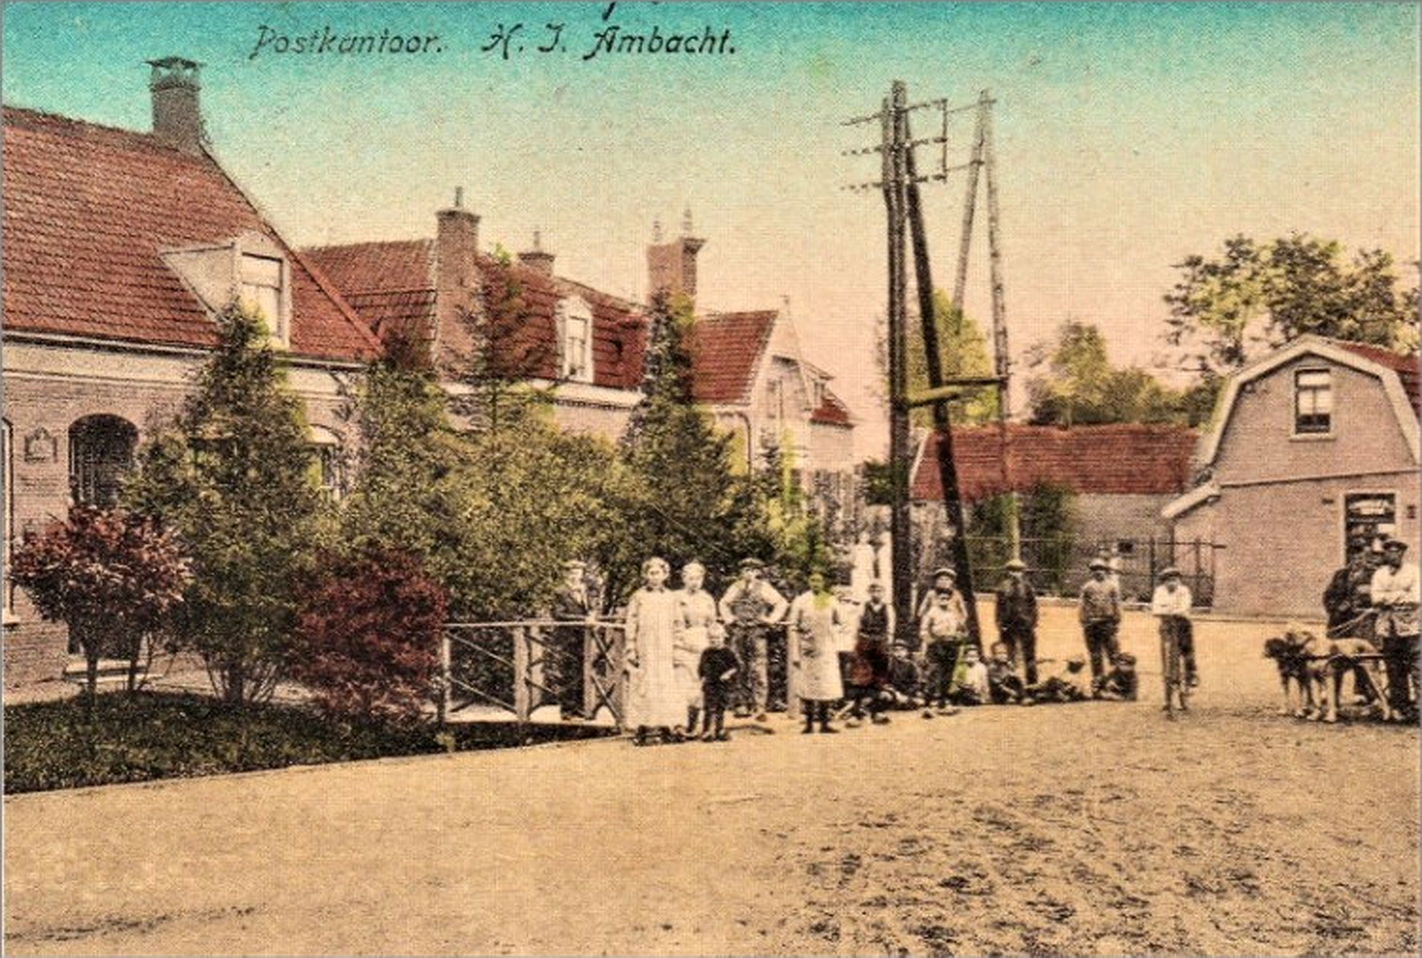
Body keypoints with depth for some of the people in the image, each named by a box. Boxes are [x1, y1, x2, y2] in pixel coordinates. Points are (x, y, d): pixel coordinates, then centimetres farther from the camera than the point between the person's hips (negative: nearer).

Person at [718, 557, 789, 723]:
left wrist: (771, 618, -3)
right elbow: (724, 603, 23)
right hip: (738, 632, 3)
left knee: (759, 670, -9)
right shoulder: (736, 587, 12)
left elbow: (781, 602, 5)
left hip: (757, 632, -3)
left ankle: (760, 707, -9)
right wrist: (728, 617, 9)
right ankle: (744, 705, 15)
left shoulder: (764, 587, 4)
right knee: (740, 670, 6)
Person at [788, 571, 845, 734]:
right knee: (808, 687, -2)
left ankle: (824, 722, 6)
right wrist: (795, 655, -6)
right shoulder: (800, 601, -3)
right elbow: (794, 628, -3)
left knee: (827, 686, 0)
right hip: (807, 649, -2)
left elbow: (836, 623, 21)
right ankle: (809, 723, 3)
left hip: (826, 649, 2)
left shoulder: (831, 601, 5)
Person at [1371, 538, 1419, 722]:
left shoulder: (1413, 571, 5)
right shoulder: (1379, 574, 13)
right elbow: (1376, 599, -1)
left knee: (1415, 670, -9)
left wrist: (1388, 597, -7)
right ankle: (1401, 708, 10)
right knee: (1394, 672, 4)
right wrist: (1401, 595, -8)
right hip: (1387, 628, 3)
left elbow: (1415, 598, -5)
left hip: (1410, 626, -3)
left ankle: (1416, 708, -10)